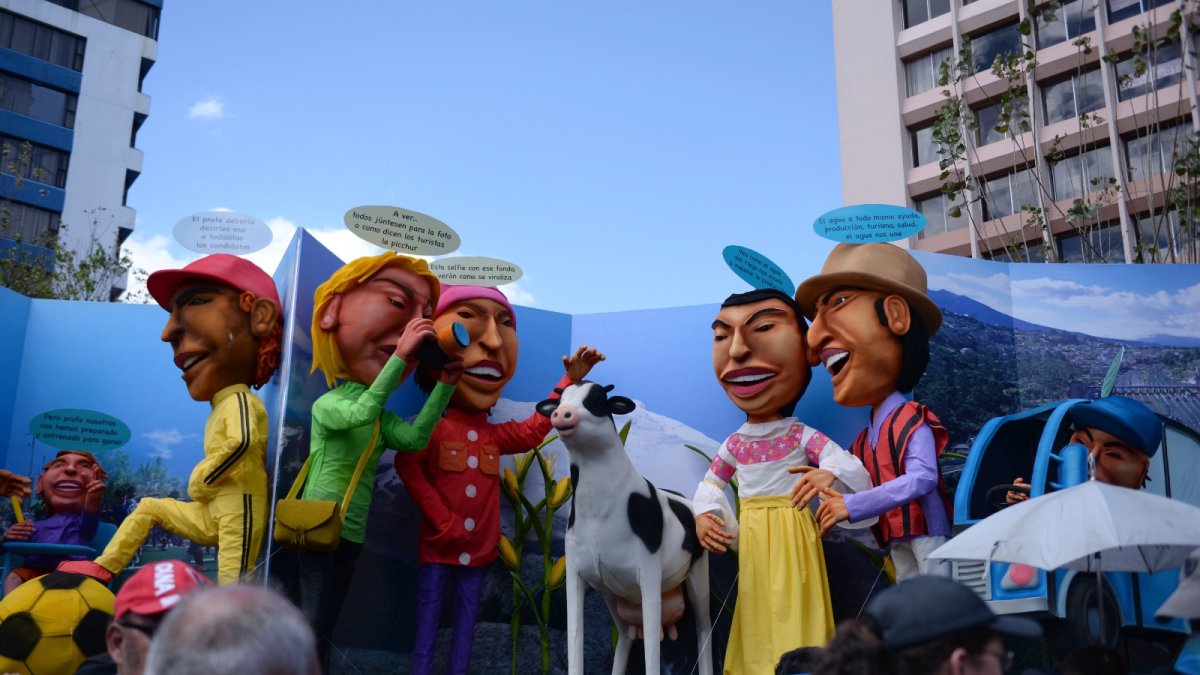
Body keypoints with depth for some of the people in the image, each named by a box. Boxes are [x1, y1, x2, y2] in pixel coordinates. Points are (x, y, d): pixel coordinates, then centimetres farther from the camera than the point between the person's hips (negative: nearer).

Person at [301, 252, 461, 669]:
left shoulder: (381, 418, 11)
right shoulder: (327, 404, -9)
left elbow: (414, 438, -6)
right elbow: (361, 411, -31)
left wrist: (445, 385, -13)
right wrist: (400, 356, -32)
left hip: (351, 533, 7)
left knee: (324, 626, 12)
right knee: (312, 624, -5)